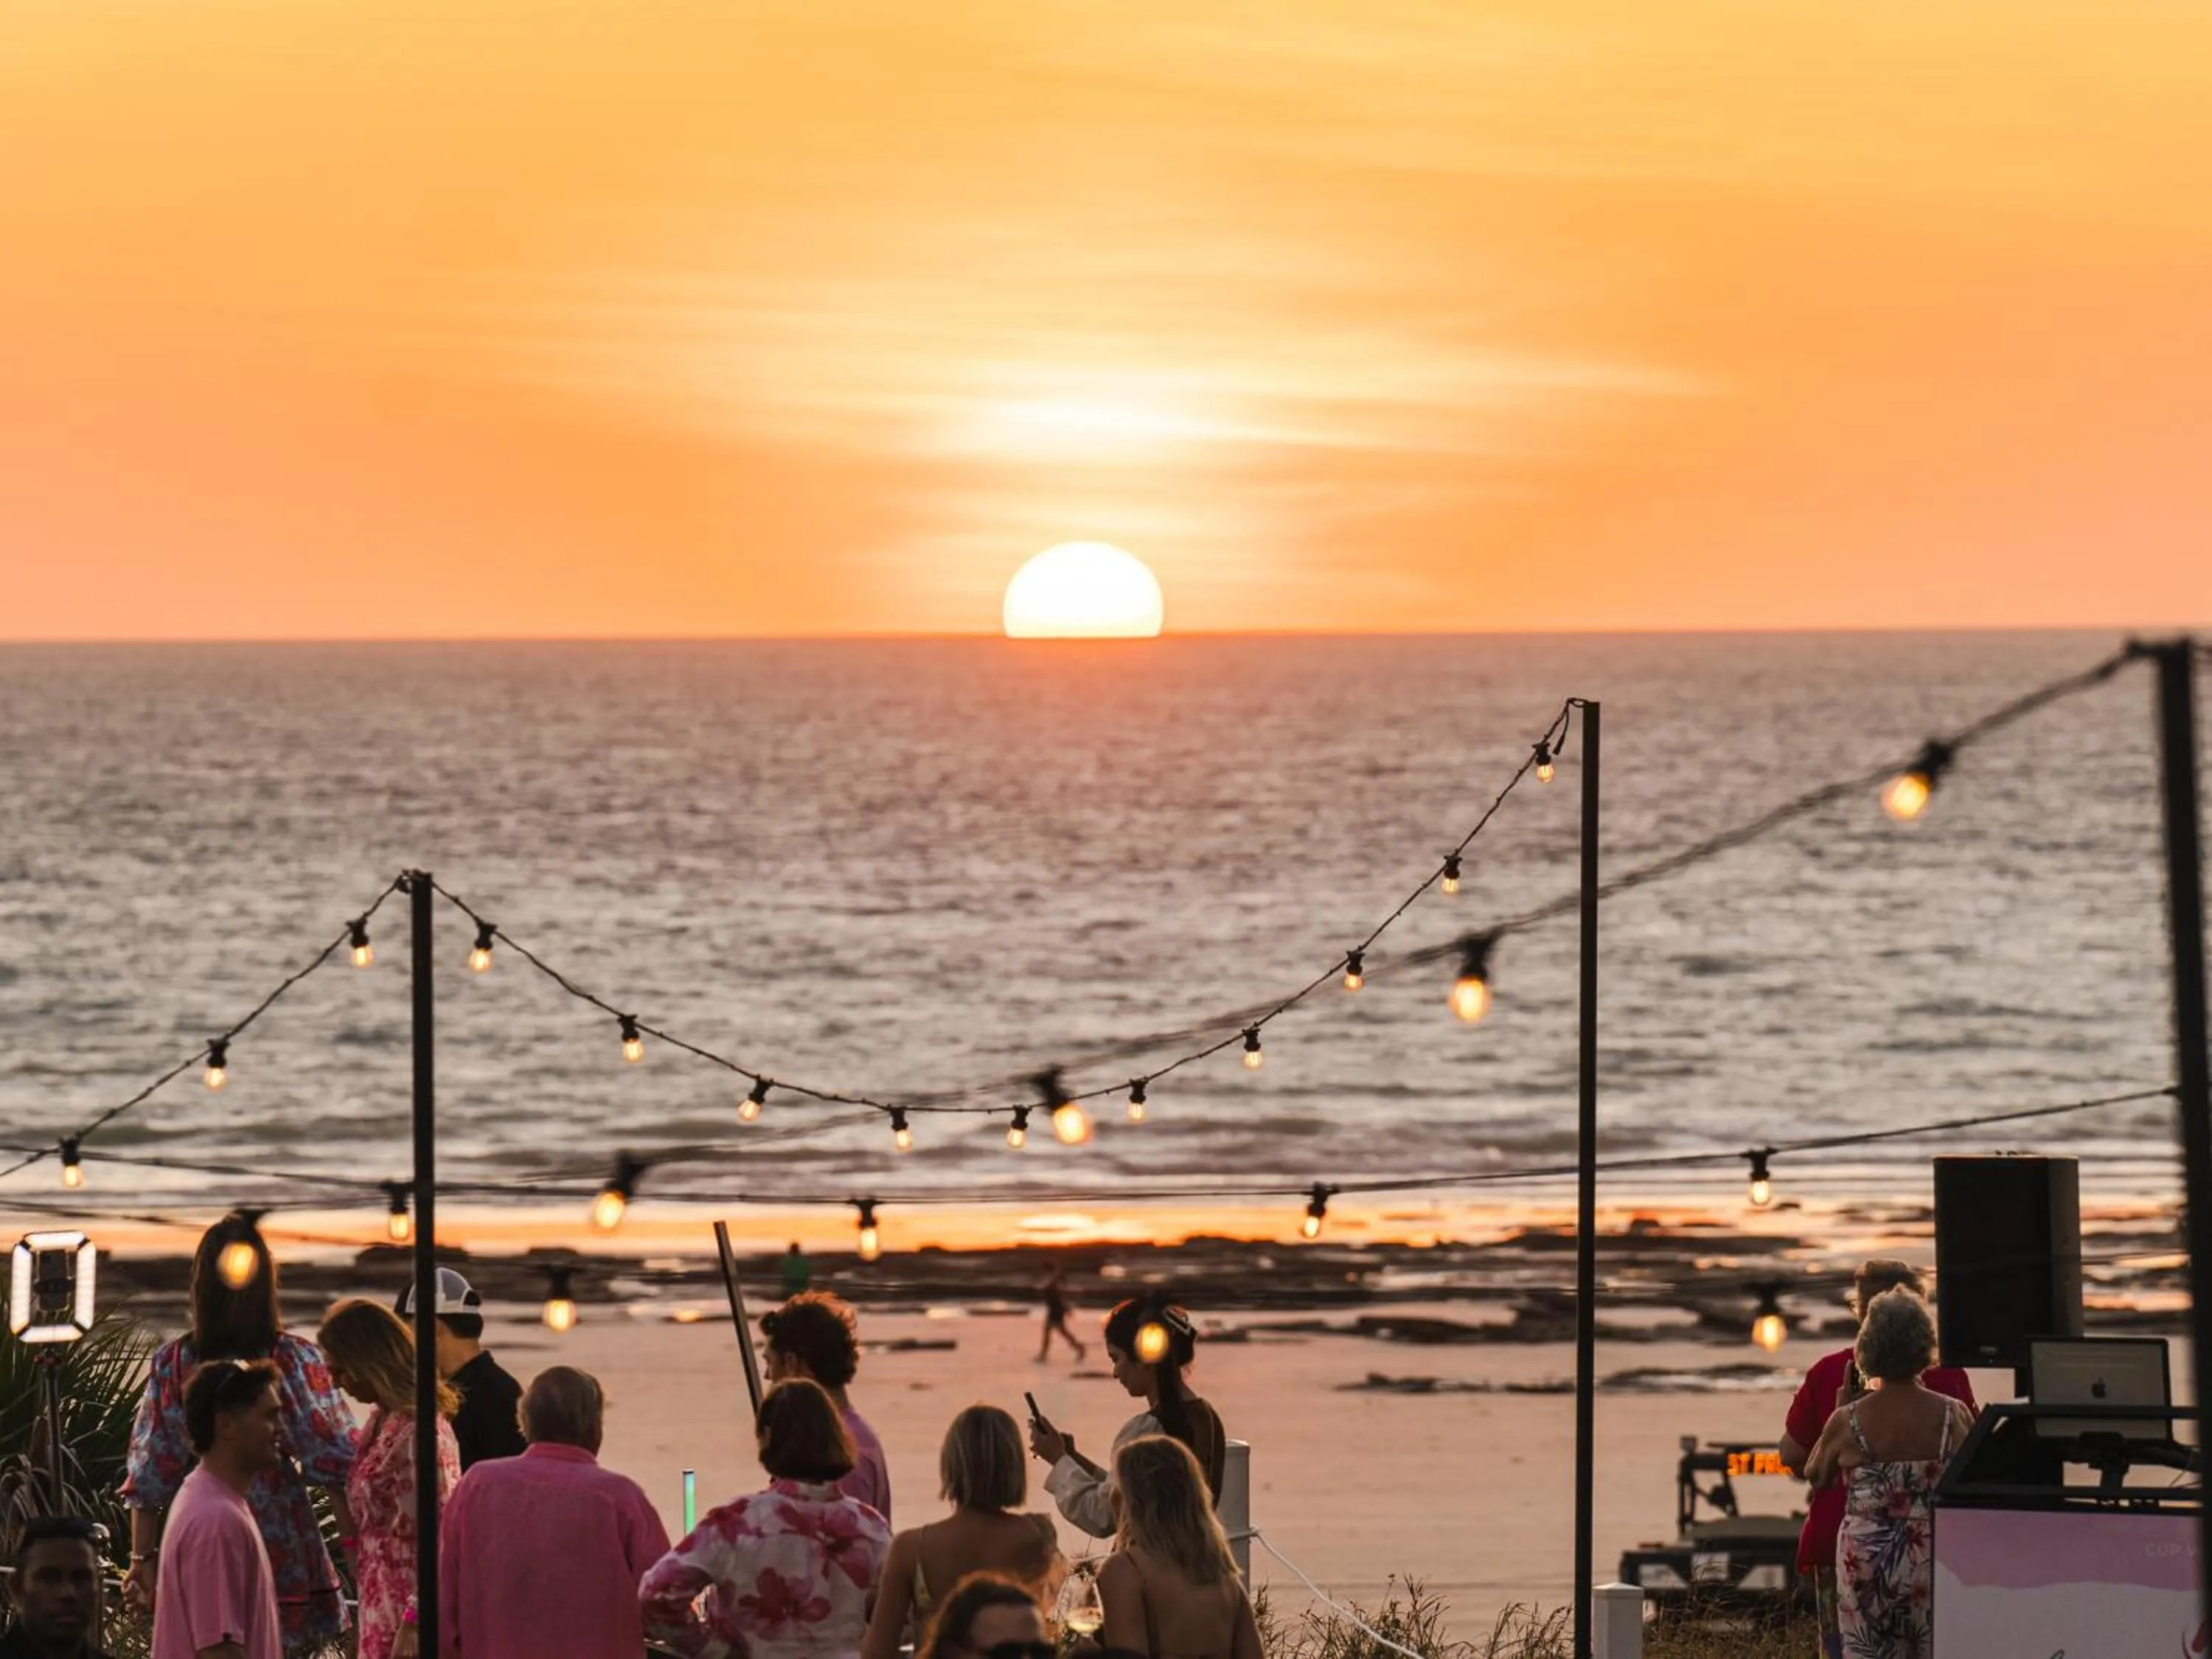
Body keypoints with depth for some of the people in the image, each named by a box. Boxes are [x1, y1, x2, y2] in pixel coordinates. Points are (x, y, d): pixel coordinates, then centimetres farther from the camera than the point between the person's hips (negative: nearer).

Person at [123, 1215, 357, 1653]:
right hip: (285, 1546, -1)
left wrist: (143, 1557, 7)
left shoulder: (172, 1364, -3)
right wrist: (356, 1542, 5)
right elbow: (334, 1464, -4)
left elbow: (150, 1475, 0)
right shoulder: (297, 1359, -6)